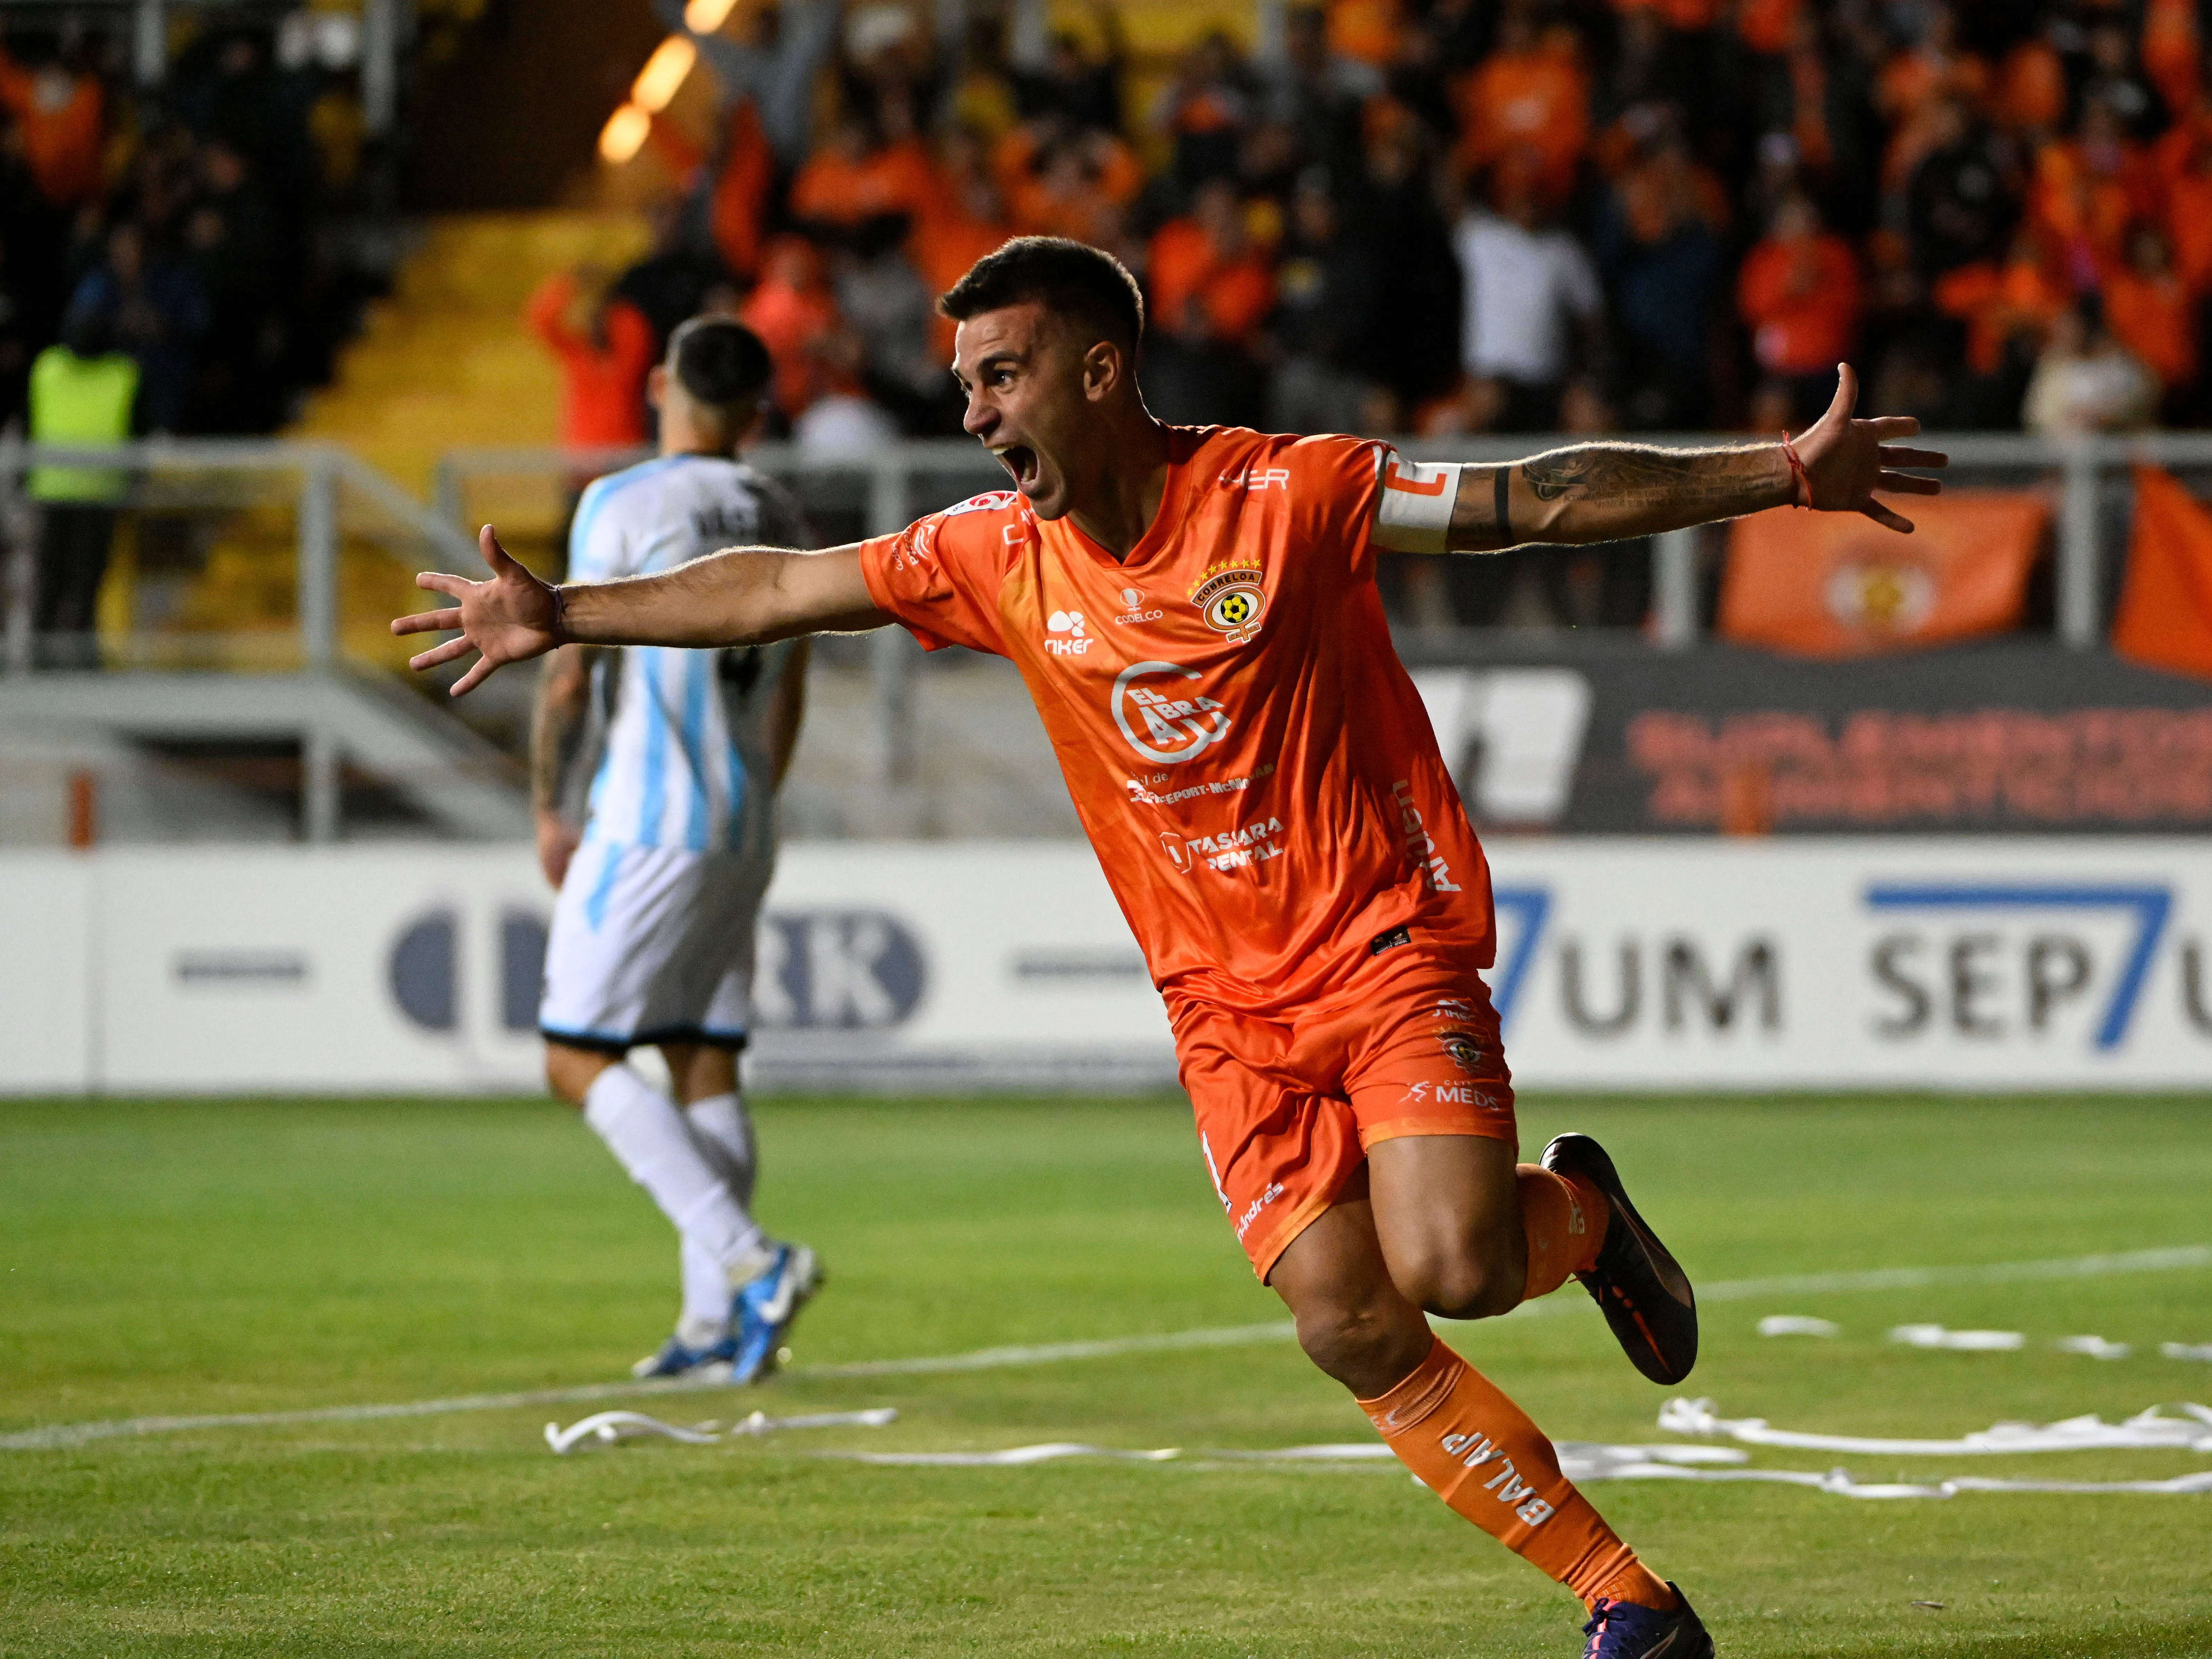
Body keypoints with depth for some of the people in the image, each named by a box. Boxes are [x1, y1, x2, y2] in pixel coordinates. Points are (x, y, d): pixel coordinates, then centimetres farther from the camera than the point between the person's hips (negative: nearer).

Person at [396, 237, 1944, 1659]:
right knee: (1350, 1330, -10)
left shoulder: (1290, 494, -11)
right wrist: (569, 614, 10)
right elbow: (782, 587, 10)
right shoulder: (1000, 557, 2)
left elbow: (1542, 499, -9)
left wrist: (1785, 473, -14)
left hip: (1385, 943, -4)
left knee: (1449, 1264, -24)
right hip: (1226, 1005, 4)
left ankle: (1577, 1212, 12)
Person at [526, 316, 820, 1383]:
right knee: (705, 1063, 10)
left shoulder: (622, 506, -9)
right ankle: (714, 1320, 6)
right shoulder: (779, 523, 11)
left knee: (578, 1059, -5)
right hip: (743, 834, 7)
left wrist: (550, 811, 1)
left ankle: (747, 1258, -19)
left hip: (646, 825, -7)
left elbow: (570, 676, -11)